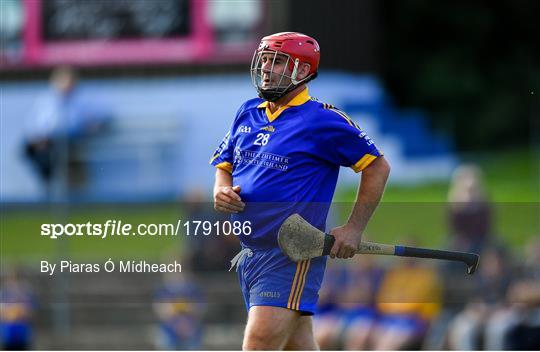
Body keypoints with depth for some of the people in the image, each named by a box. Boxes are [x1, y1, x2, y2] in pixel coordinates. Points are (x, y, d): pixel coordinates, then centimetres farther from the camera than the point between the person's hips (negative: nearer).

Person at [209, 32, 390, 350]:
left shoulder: (323, 121, -8)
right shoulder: (248, 114, 13)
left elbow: (377, 168, -2)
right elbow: (224, 166, 23)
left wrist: (354, 229, -7)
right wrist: (222, 192, -1)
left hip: (292, 258, -8)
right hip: (249, 252, 8)